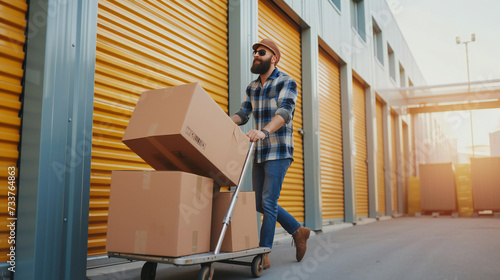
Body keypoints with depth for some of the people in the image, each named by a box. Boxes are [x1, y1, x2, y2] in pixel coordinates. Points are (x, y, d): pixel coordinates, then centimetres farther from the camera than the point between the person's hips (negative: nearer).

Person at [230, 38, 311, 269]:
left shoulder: (287, 83, -8)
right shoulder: (252, 87, 15)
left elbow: (284, 113, -25)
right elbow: (242, 116, 10)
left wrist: (264, 131, -44)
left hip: (279, 152, -7)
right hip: (260, 153, 8)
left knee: (269, 203, -10)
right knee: (261, 204, 9)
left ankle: (263, 255, -1)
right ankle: (298, 231, 27)